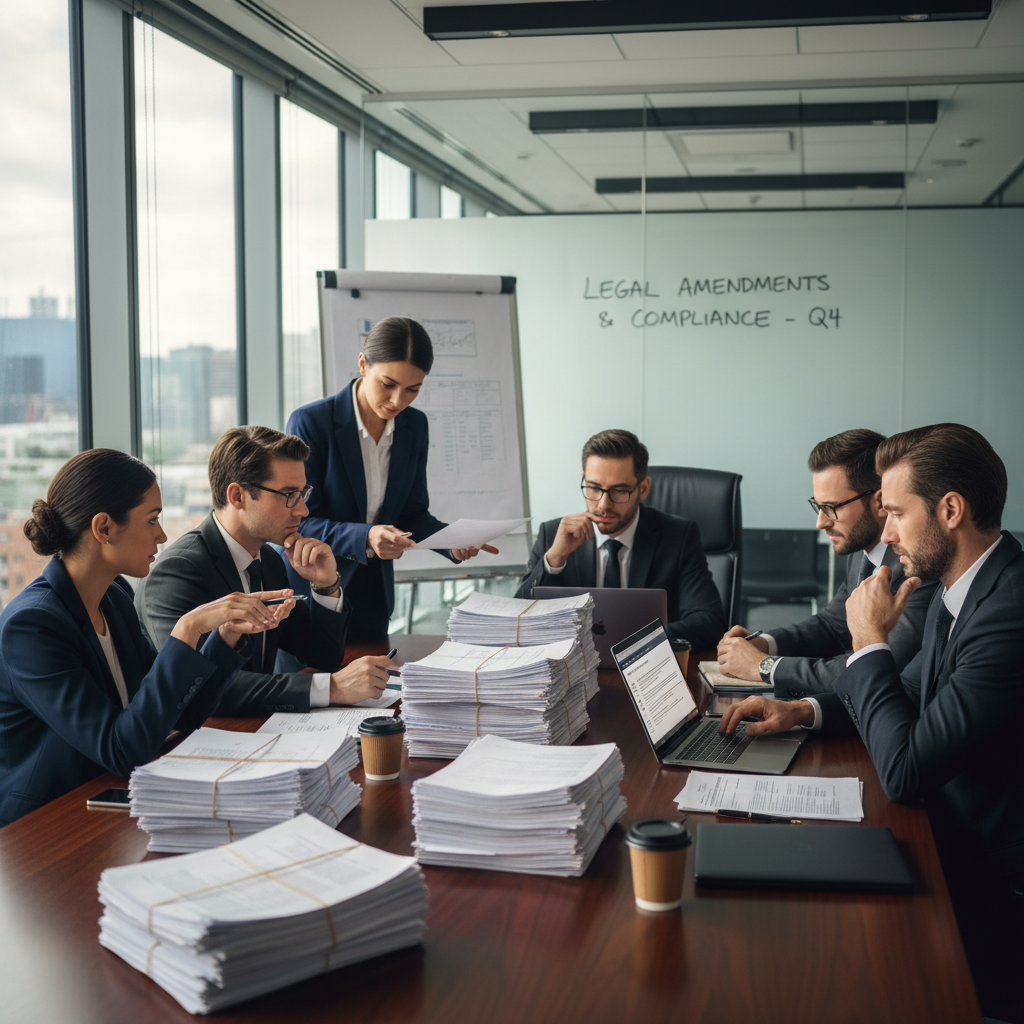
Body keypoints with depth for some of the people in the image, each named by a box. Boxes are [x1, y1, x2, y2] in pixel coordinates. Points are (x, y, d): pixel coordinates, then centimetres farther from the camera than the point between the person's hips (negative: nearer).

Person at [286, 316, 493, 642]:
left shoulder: (415, 426, 1)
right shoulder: (310, 422, -16)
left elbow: (413, 513, 7)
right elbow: (297, 523, -17)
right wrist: (364, 538, -32)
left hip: (373, 597, 5)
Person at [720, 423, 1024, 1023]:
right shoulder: (958, 593, 5)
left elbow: (904, 771, -26)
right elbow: (914, 692, 22)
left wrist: (871, 640, -14)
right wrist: (804, 711, 7)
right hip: (952, 847, 9)